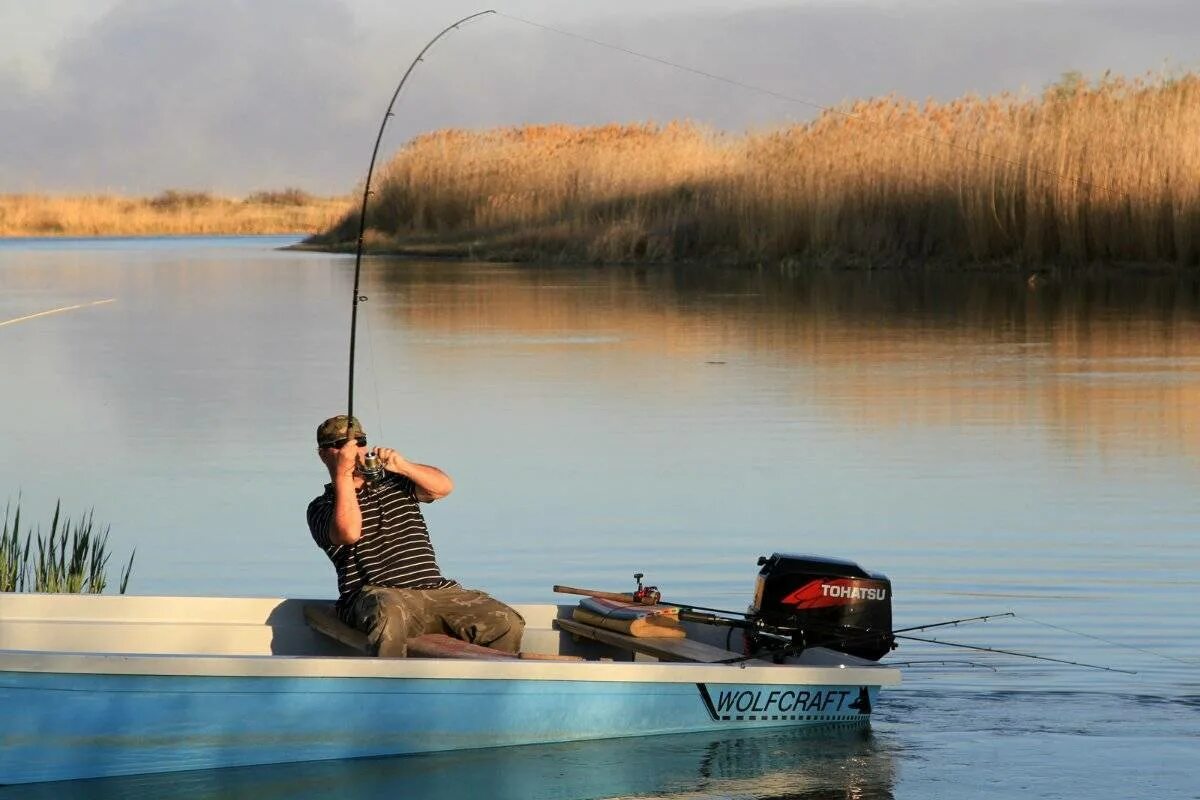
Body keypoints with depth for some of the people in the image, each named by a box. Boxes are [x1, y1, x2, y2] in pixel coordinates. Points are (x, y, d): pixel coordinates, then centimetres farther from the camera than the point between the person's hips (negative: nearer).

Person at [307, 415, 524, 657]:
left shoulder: (393, 483, 26)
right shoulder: (321, 507, 12)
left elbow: (443, 486, 9)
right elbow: (349, 533, -12)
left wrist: (402, 466, -6)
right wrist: (343, 473, -8)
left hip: (436, 590, 5)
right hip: (377, 594, -5)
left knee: (507, 623, -18)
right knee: (390, 612, -44)